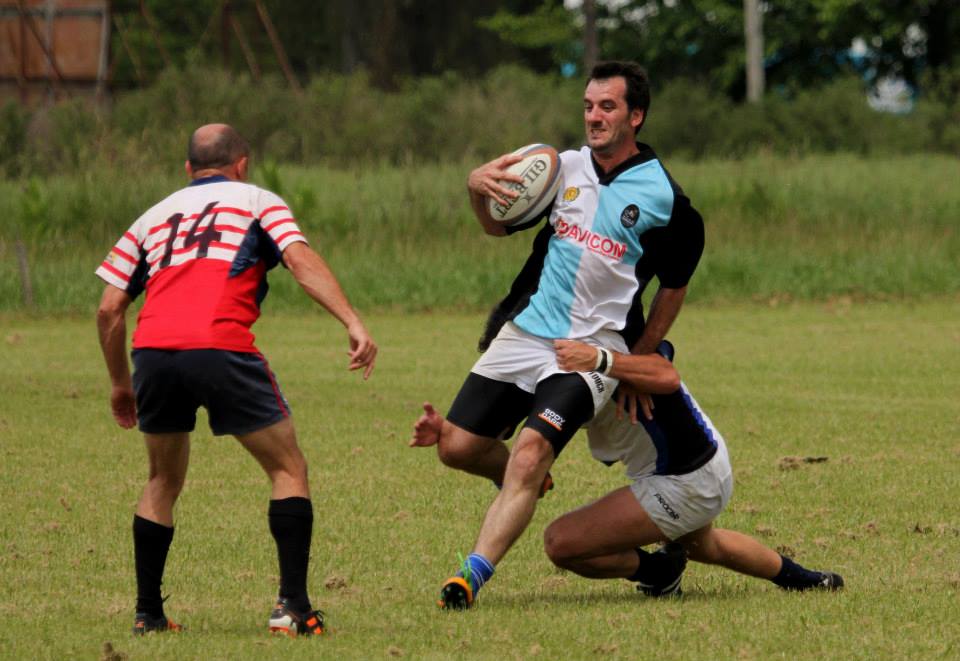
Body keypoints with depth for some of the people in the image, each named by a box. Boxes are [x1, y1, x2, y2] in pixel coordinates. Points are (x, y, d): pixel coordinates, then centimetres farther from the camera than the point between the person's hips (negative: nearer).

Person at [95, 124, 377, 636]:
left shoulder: (153, 217, 28)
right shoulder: (257, 201, 19)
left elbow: (109, 308, 21)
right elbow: (300, 258, -1)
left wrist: (120, 383, 32)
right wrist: (353, 323, -9)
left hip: (153, 351, 4)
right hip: (220, 349, -4)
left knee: (164, 480, 24)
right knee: (288, 469, 10)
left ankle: (148, 613, 21)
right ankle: (292, 606, -1)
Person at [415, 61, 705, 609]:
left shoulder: (664, 197, -4)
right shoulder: (564, 168, 5)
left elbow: (674, 286, 8)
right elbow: (500, 227, 16)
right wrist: (478, 188, -7)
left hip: (593, 348, -5)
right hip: (524, 332, 5)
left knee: (530, 452, -24)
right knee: (457, 447, 1)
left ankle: (472, 577, -28)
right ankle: (526, 482, 33)